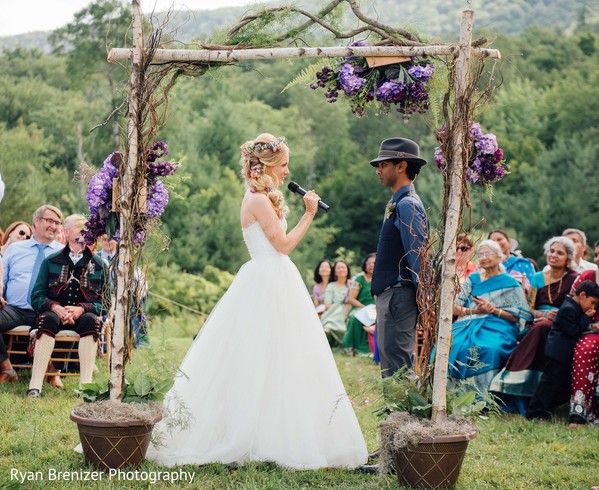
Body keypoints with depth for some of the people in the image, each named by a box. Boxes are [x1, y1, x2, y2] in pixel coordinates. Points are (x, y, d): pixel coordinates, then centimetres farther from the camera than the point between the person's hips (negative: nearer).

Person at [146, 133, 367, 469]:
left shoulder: (261, 199, 16)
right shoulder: (259, 200, -14)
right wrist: (309, 214, -9)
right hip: (269, 285, -10)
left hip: (273, 281, 10)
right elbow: (284, 244, -14)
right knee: (265, 363, -5)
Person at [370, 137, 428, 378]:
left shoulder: (407, 205, -14)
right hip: (390, 295, 10)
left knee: (396, 367, -8)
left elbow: (418, 258, -19)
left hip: (398, 296, -10)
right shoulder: (398, 203, 16)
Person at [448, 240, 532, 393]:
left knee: (489, 348, -37)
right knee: (456, 345, -31)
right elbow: (455, 309, 11)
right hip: (470, 325, 3)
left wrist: (493, 310, -10)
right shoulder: (473, 278, 20)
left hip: (498, 327, -3)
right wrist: (475, 310, -7)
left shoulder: (510, 283, 10)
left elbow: (517, 317, 2)